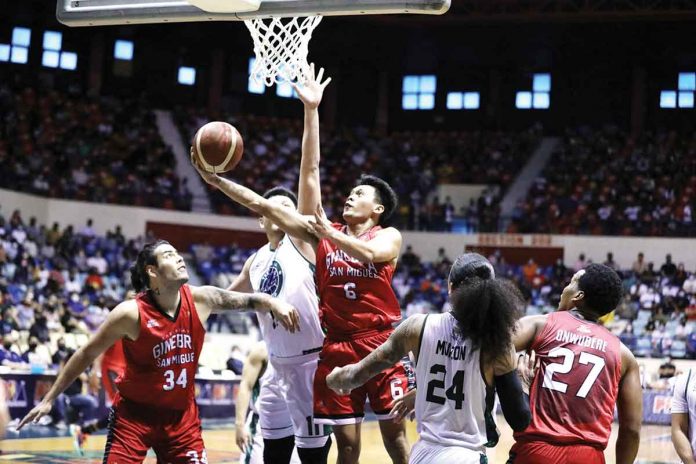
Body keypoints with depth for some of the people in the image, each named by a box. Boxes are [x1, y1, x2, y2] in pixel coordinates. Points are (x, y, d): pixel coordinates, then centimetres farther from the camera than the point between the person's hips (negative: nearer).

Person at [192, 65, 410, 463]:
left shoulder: (389, 236, 3)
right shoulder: (322, 233, 8)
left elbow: (368, 254, -22)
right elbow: (265, 206, 2)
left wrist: (327, 232, -19)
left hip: (380, 344, -2)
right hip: (336, 347, 2)